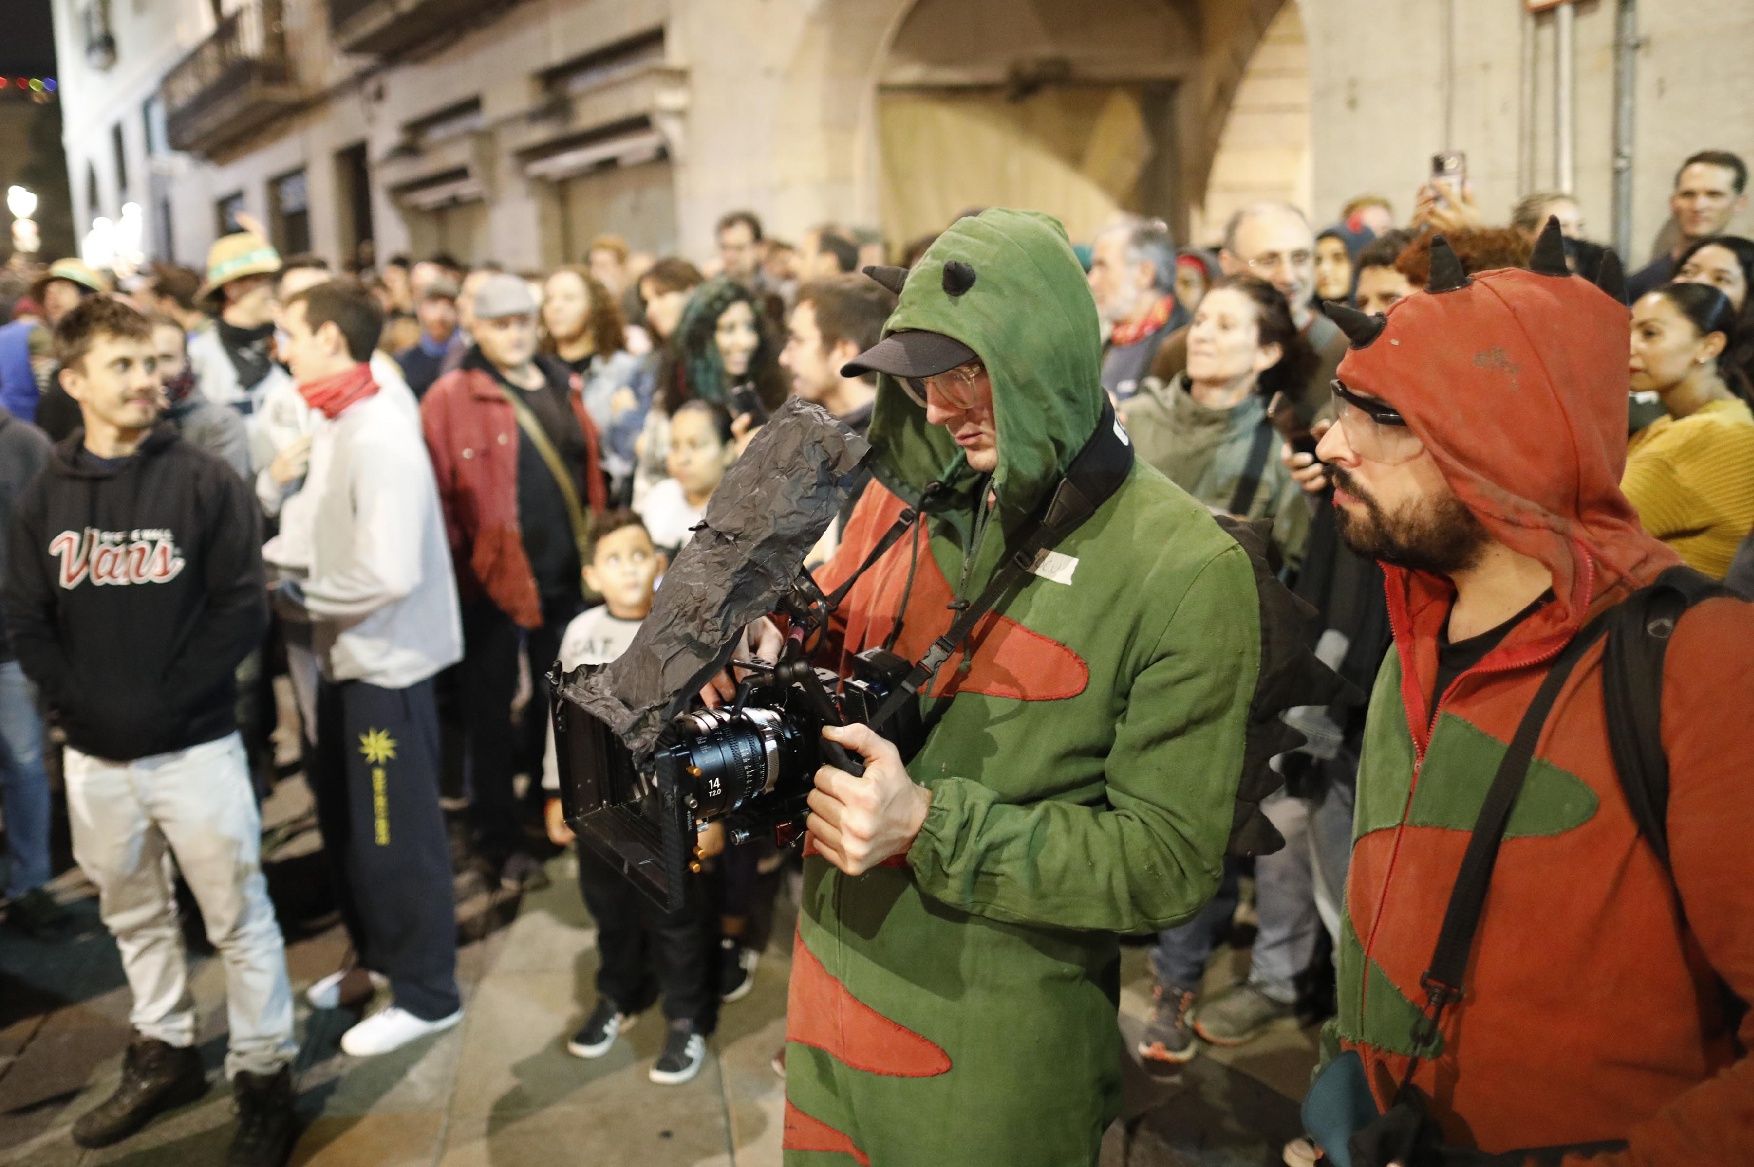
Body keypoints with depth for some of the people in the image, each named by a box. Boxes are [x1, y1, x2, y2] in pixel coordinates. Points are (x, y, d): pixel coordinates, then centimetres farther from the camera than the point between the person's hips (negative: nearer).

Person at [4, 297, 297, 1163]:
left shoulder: (205, 482, -5)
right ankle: (165, 1054, 37)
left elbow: (242, 609, -9)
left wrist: (167, 699, -14)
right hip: (93, 753, 4)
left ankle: (263, 1077, 18)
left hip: (194, 745, -4)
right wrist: (81, 704, -7)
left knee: (238, 918, 3)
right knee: (134, 916, 18)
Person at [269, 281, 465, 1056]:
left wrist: (293, 595, -15)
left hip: (388, 664, -9)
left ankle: (426, 992, 21)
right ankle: (378, 956, 41)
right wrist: (276, 561, -1)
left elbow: (388, 574, -28)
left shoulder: (380, 437, -22)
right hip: (345, 657, 9)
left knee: (397, 835, 4)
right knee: (343, 821, 21)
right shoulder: (332, 428, 7)